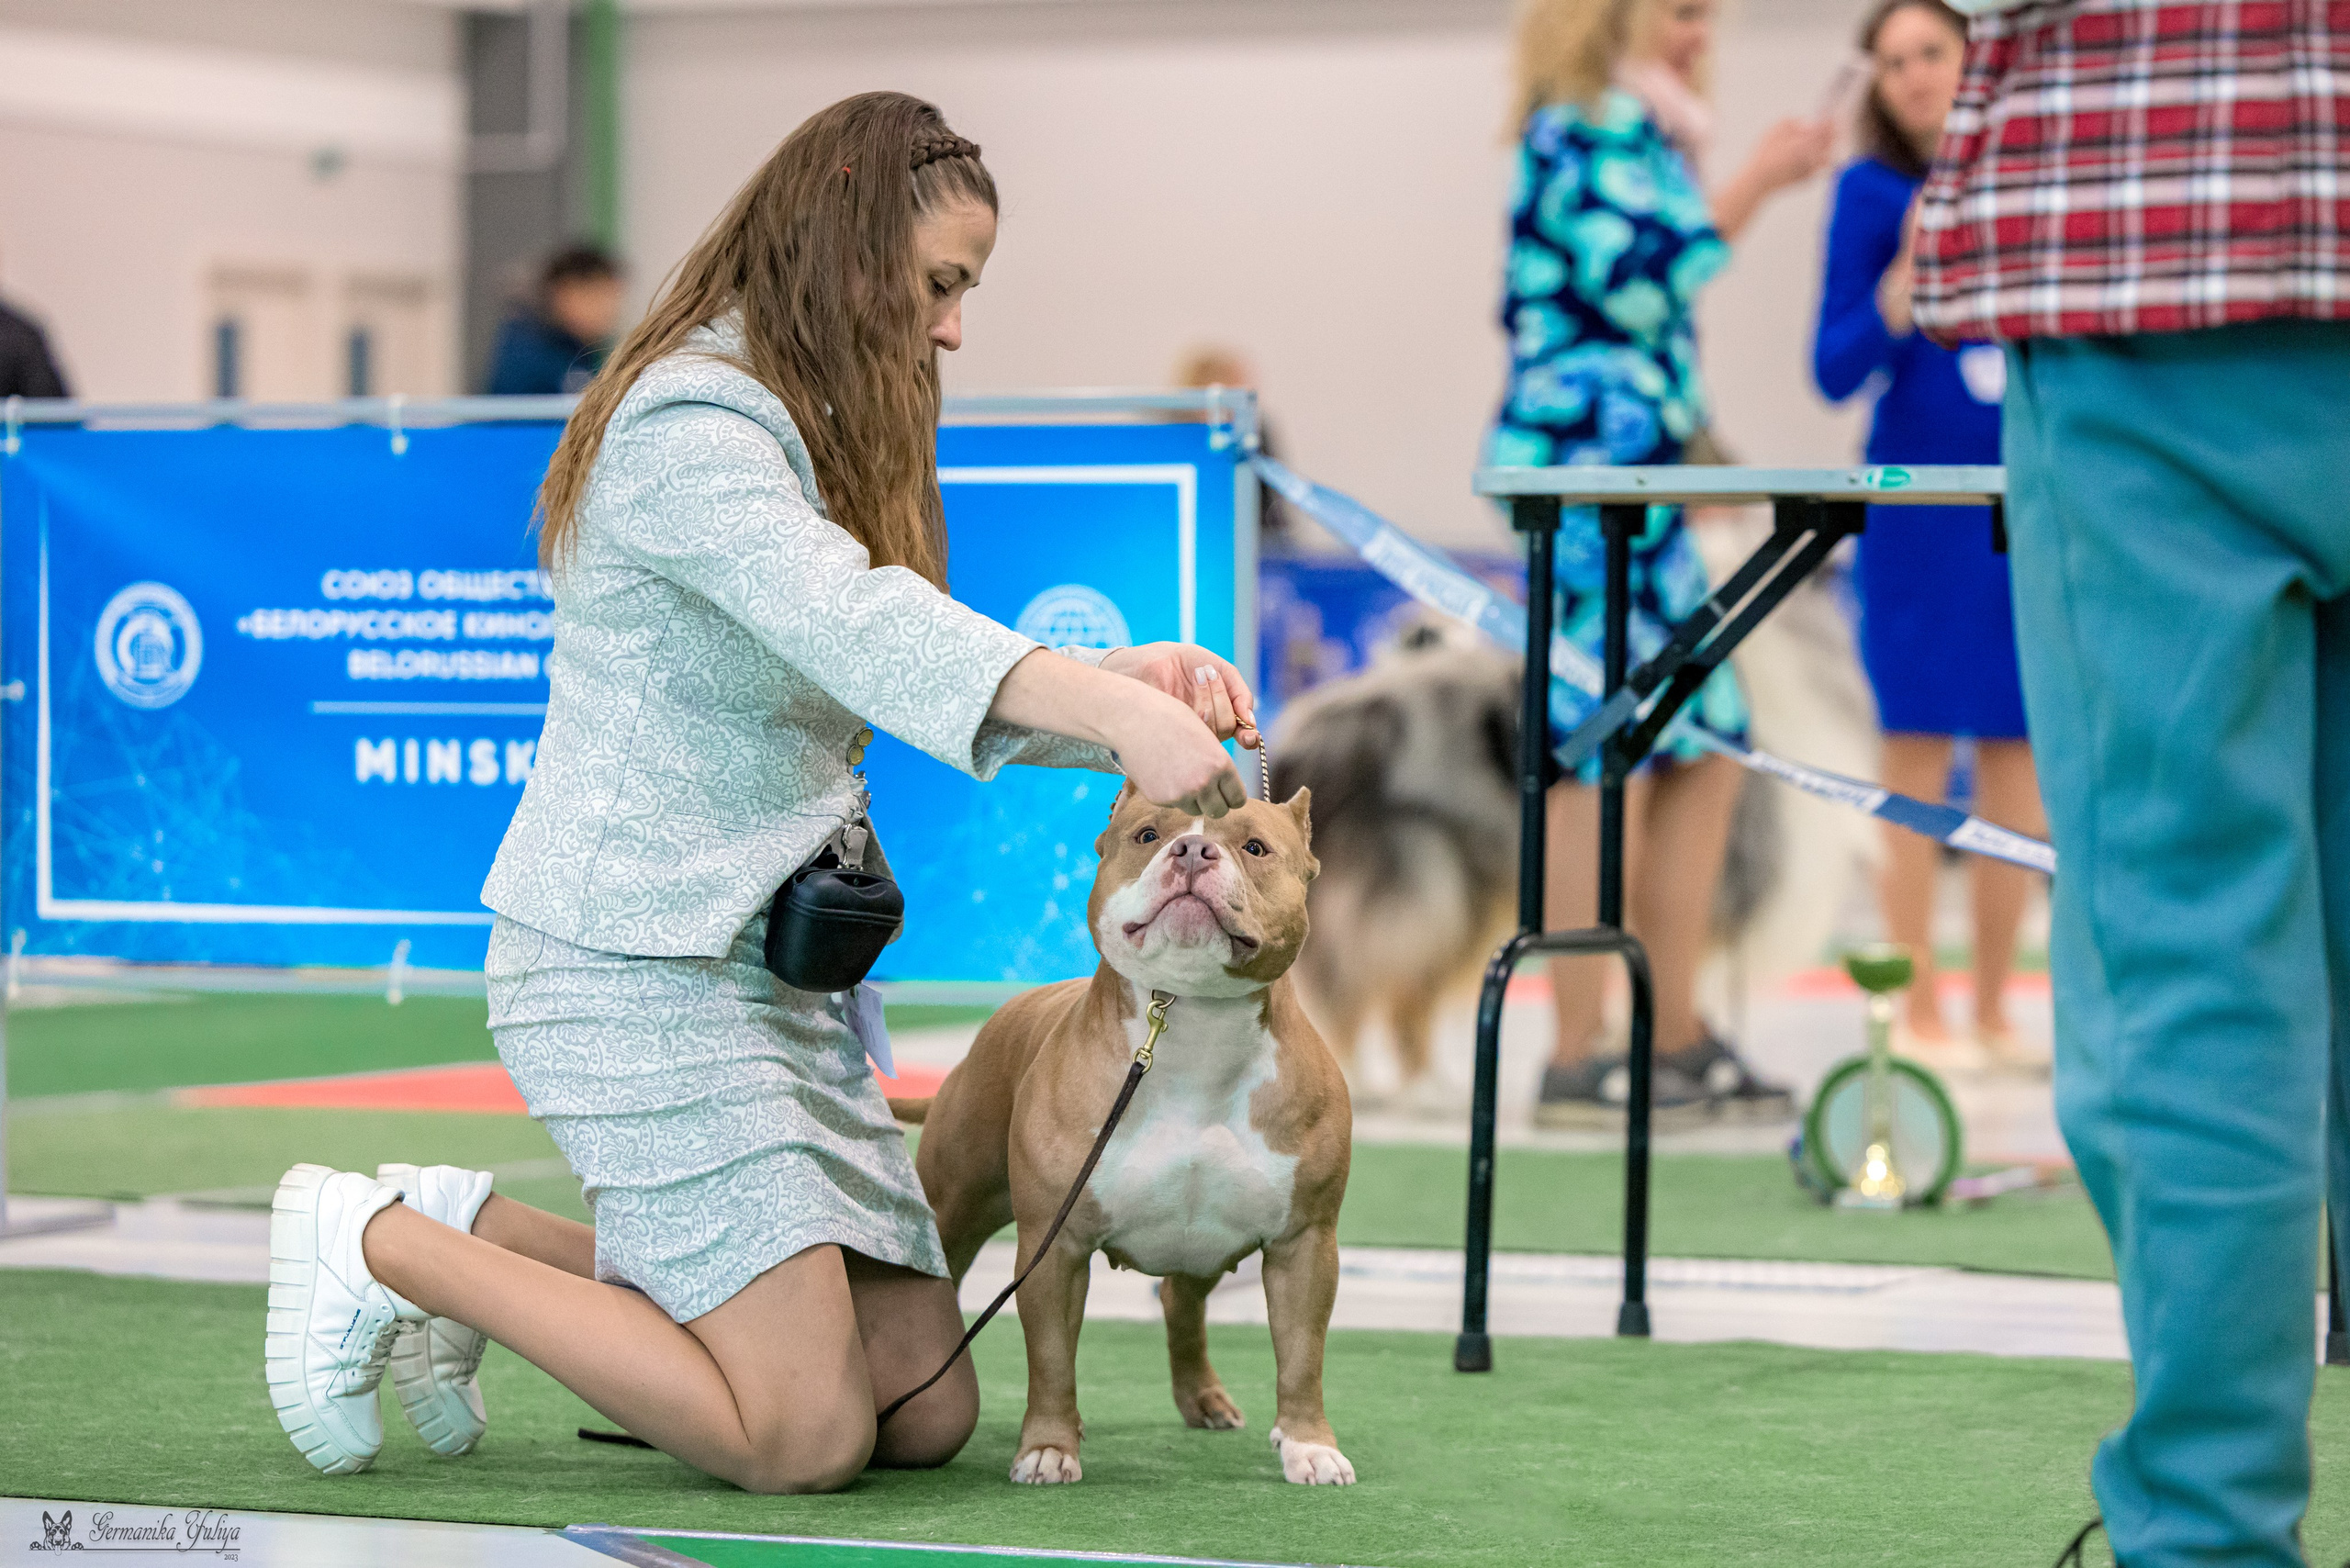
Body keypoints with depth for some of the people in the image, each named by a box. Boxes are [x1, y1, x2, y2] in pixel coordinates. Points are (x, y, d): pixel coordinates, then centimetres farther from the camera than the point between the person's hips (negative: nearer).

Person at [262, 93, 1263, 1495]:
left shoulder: (812, 438, 19)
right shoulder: (690, 429, -14)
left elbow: (941, 689, 15)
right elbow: (856, 629, -31)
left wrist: (1120, 679, -4)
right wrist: (1113, 712, -42)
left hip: (768, 965, 10)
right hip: (639, 960, -10)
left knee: (928, 1411, 3)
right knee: (807, 1437, -14)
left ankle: (485, 1233, 15)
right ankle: (385, 1247, 1)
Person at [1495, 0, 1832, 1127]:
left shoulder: (1631, 136, 22)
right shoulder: (1577, 133, -9)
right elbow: (1642, 282, -20)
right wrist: (1753, 184, -14)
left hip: (1636, 481, 10)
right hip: (1584, 465, -10)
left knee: (1705, 748, 7)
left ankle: (1677, 1042, 11)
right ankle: (1576, 1061, -8)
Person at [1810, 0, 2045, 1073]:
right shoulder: (1872, 192, -1)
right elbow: (1836, 371, -5)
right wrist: (1909, 274, -18)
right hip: (1920, 502, -4)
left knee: (2015, 761, 6)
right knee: (1920, 759, -4)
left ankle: (1993, 1012, 13)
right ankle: (1919, 1015, 0)